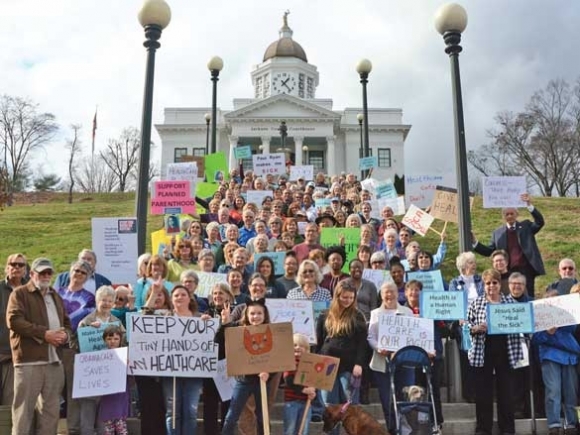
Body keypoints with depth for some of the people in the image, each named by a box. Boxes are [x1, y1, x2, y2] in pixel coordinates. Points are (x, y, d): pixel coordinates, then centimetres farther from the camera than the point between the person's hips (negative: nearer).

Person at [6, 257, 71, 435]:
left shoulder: (56, 296, 21)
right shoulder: (19, 293, 2)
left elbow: (67, 323, 23)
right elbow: (14, 320, -12)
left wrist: (65, 334, -1)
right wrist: (44, 333, -17)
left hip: (54, 360, 6)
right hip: (29, 360, -6)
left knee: (51, 408, 8)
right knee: (24, 408, -3)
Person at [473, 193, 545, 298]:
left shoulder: (526, 226, 9)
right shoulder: (498, 233, 11)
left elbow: (540, 222, -8)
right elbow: (489, 251, 10)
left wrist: (529, 205, -19)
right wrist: (474, 243, -5)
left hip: (526, 269, -1)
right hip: (509, 271, 1)